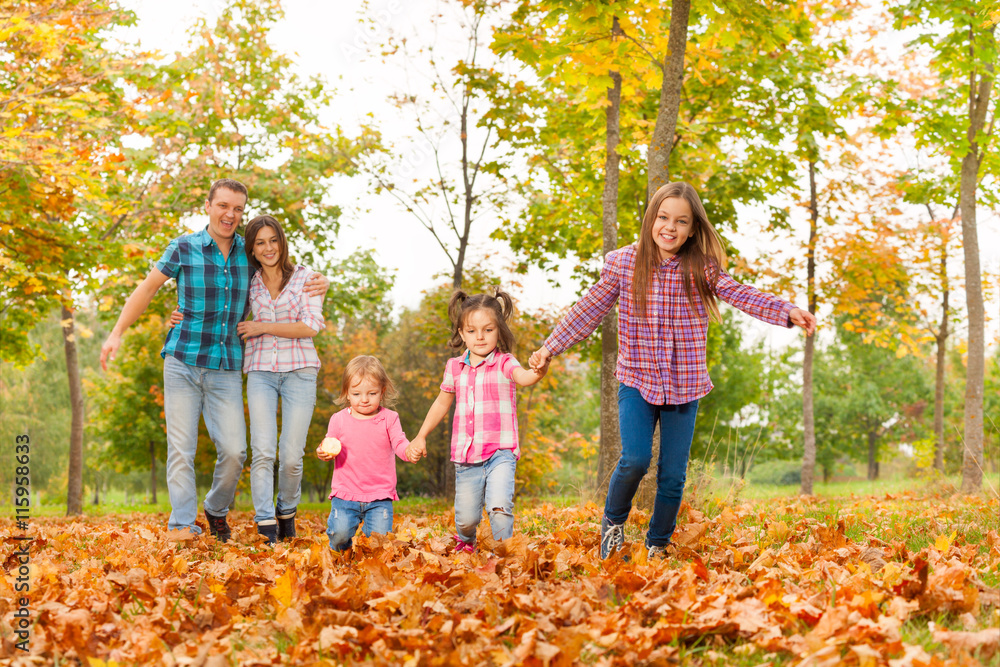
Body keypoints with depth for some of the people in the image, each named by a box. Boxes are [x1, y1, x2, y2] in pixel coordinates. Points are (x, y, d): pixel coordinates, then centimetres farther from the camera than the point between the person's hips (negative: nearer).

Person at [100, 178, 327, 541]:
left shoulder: (248, 252, 5)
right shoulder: (183, 249, -2)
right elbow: (148, 288, 5)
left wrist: (317, 285, -2)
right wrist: (116, 334, 0)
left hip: (226, 370, 2)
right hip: (183, 364, -2)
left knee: (234, 450, -7)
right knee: (181, 449, -4)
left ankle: (217, 509, 19)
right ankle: (183, 527, 3)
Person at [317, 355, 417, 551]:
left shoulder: (389, 419, 1)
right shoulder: (338, 420, 3)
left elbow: (399, 444, -7)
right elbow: (330, 448, 11)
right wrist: (323, 452, -13)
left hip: (379, 495, 0)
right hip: (346, 493, 1)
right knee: (339, 533, -16)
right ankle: (341, 550, 20)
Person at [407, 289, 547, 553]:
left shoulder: (504, 363, -4)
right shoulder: (455, 367, 8)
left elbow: (522, 377, -28)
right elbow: (442, 403, 23)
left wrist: (537, 372, -51)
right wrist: (421, 436, 22)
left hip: (500, 451, -4)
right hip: (466, 453, 4)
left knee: (500, 506, -23)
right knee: (466, 517, 7)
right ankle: (465, 545, 39)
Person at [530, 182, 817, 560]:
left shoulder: (702, 269, -4)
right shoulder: (622, 264, -4)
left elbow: (743, 297, -11)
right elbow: (589, 311, 1)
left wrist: (787, 312, -27)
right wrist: (550, 348, -2)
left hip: (684, 387, 1)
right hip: (636, 381, -1)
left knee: (673, 474, 5)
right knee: (635, 458, -19)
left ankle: (657, 545, 28)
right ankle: (613, 521, 11)